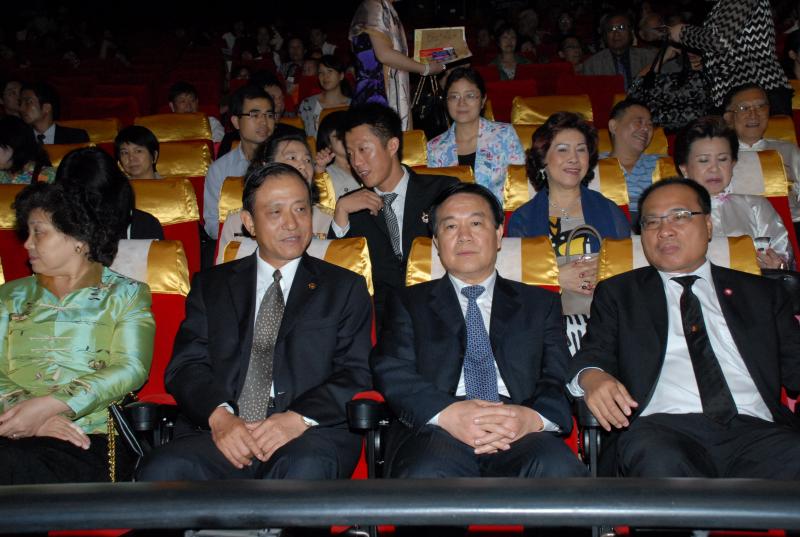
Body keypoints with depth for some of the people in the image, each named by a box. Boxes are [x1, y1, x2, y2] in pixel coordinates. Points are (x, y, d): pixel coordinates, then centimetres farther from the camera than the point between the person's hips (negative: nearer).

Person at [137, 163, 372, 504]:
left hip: (311, 432, -1)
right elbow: (186, 365, 9)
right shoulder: (211, 285, 20)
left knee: (305, 469, -36)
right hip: (221, 432, 2)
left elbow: (356, 374, 5)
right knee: (162, 471, -29)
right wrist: (219, 415, -12)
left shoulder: (345, 288, 16)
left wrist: (299, 418, -14)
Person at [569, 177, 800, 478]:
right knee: (657, 461, -37)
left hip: (754, 428, 2)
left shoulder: (760, 293, 24)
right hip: (660, 427, -1)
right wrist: (591, 377, -16)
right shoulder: (617, 293, 21)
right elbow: (593, 355, 10)